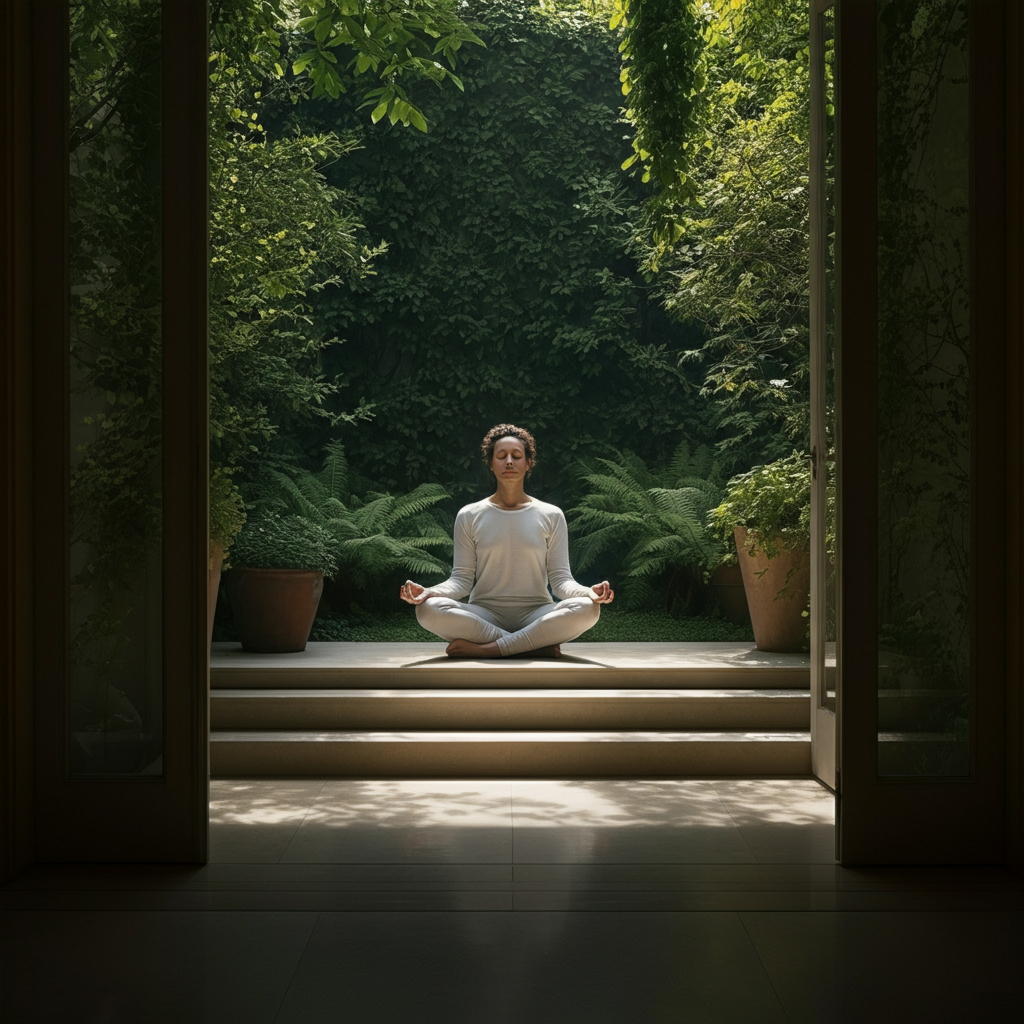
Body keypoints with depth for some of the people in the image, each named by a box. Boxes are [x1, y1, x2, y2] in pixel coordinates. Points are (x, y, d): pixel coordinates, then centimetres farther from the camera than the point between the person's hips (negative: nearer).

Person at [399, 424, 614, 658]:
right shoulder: (469, 517, 9)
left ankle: (483, 649, -29)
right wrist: (428, 592, -18)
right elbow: (461, 579, 3)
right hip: (483, 616, 0)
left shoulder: (551, 516, 9)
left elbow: (560, 578, 2)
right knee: (429, 609, -31)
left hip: (536, 614, 0)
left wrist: (589, 593, -20)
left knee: (586, 608, -32)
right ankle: (539, 645, -26)